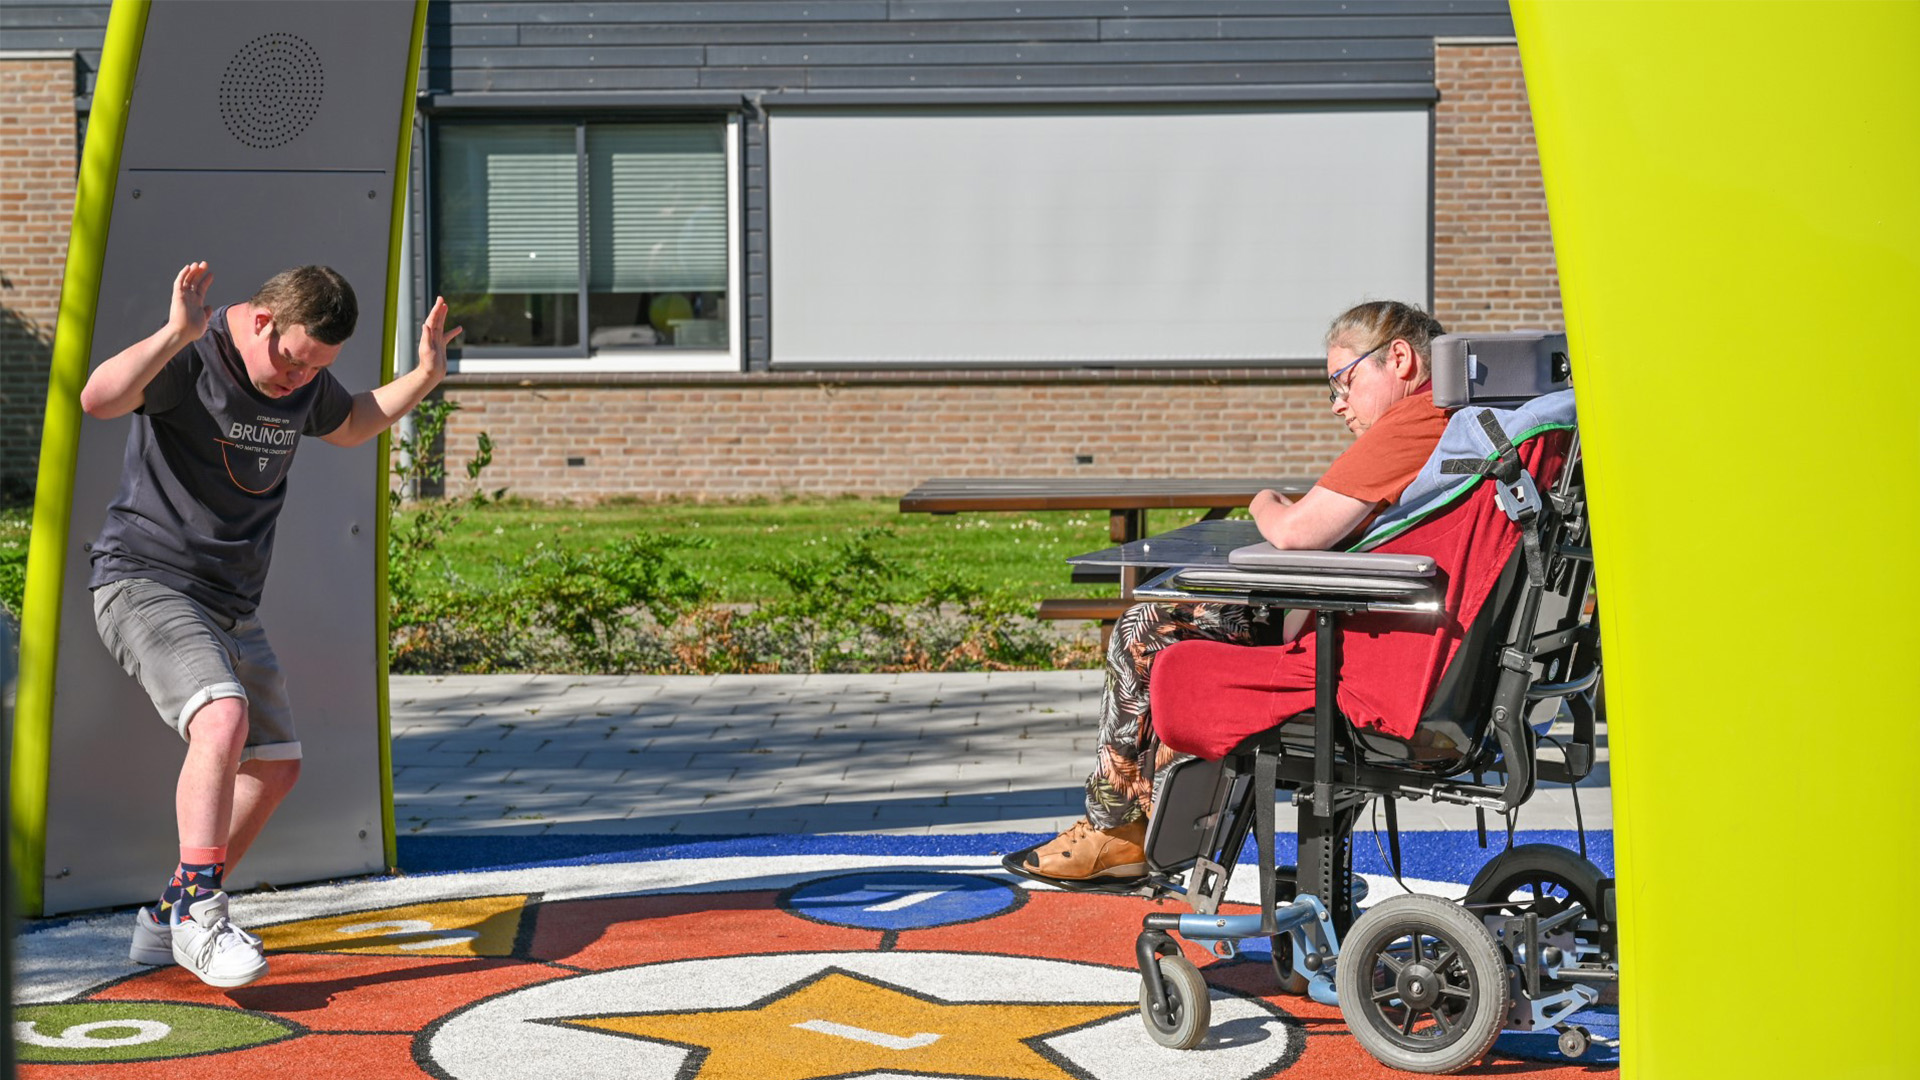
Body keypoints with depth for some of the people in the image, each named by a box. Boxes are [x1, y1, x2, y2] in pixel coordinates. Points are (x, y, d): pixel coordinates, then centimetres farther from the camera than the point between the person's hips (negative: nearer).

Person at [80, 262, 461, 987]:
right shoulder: (188, 358, -18)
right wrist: (176, 333, -45)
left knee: (275, 765, 11)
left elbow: (353, 426, 27)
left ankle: (167, 923, 23)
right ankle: (200, 912, -26)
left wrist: (426, 374, 14)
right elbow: (97, 399, -37)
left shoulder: (307, 383, 5)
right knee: (222, 716, -32)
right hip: (145, 582, -8)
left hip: (233, 604, 9)